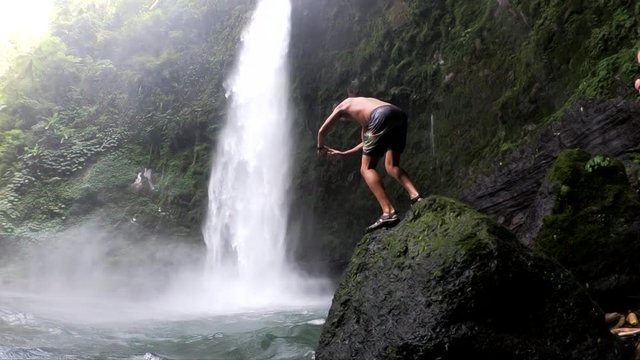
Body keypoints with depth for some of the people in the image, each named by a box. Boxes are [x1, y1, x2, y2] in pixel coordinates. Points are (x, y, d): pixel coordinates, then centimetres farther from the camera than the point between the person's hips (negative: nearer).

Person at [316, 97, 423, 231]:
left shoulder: (343, 106, 28)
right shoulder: (364, 105, 44)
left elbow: (322, 131, 30)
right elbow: (367, 142, 45)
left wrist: (321, 147, 51)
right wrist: (343, 153, 55)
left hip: (382, 117, -7)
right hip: (400, 114, 7)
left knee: (366, 169, -1)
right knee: (391, 167, 12)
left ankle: (388, 212, -16)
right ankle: (416, 196, -13)